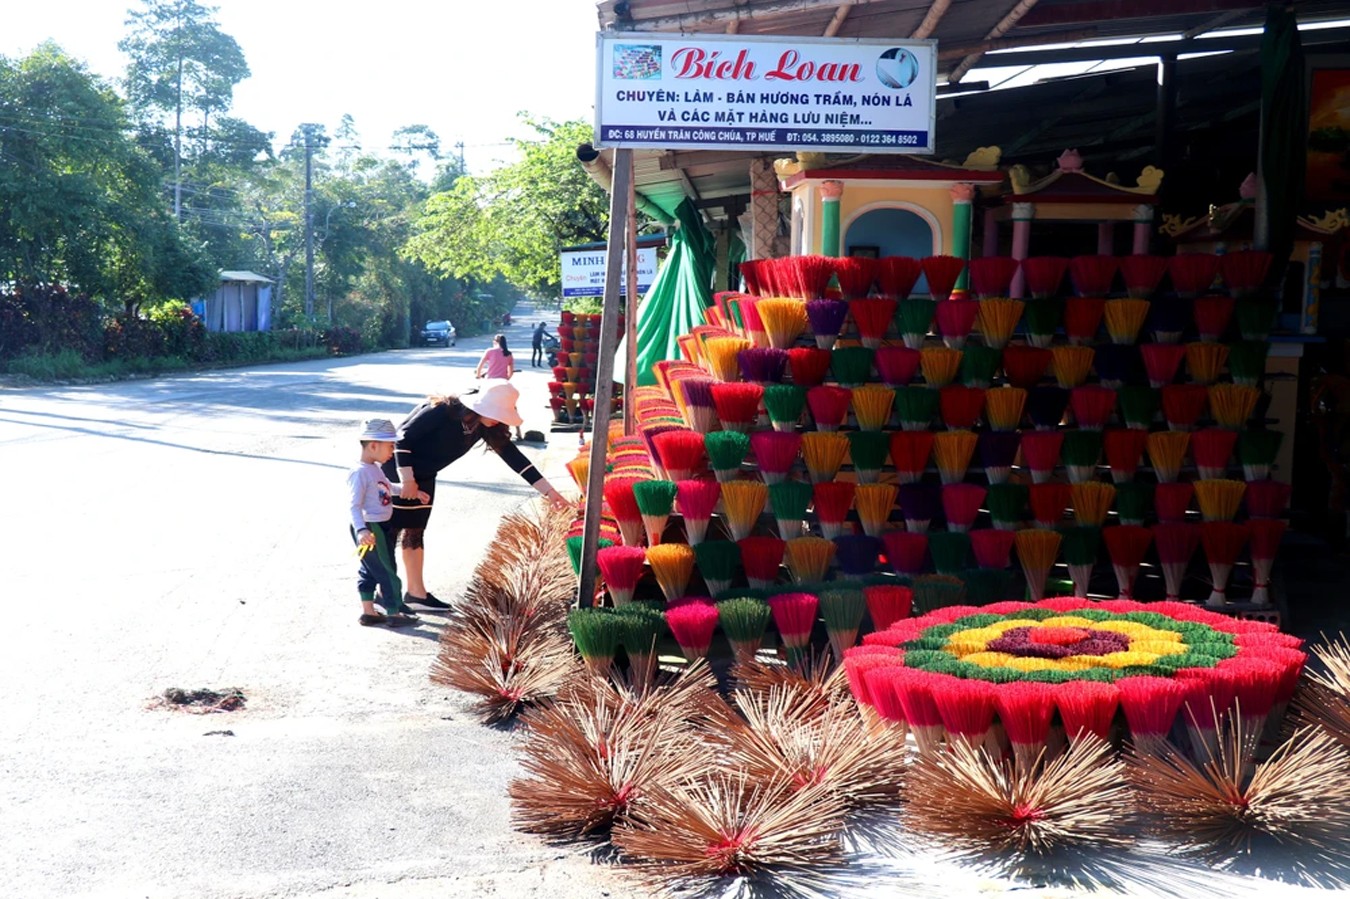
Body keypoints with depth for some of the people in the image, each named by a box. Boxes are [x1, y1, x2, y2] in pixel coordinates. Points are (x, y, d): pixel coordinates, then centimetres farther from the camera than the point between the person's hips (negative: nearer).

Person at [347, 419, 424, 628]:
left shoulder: (376, 468, 9)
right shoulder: (359, 473, -21)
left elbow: (388, 489, 28)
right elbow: (355, 505, -25)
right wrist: (361, 530, -36)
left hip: (381, 527, 10)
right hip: (370, 530, -10)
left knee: (369, 571, 15)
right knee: (386, 570, -3)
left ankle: (368, 612, 22)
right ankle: (394, 613, 6)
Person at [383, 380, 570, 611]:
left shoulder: (485, 425, -10)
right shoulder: (442, 411, -30)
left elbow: (513, 456, -8)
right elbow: (403, 437, -26)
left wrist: (549, 491, -11)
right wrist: (407, 480, -26)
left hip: (423, 476, 7)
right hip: (398, 469, -7)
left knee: (414, 532, 11)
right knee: (391, 530, -3)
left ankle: (416, 592, 15)